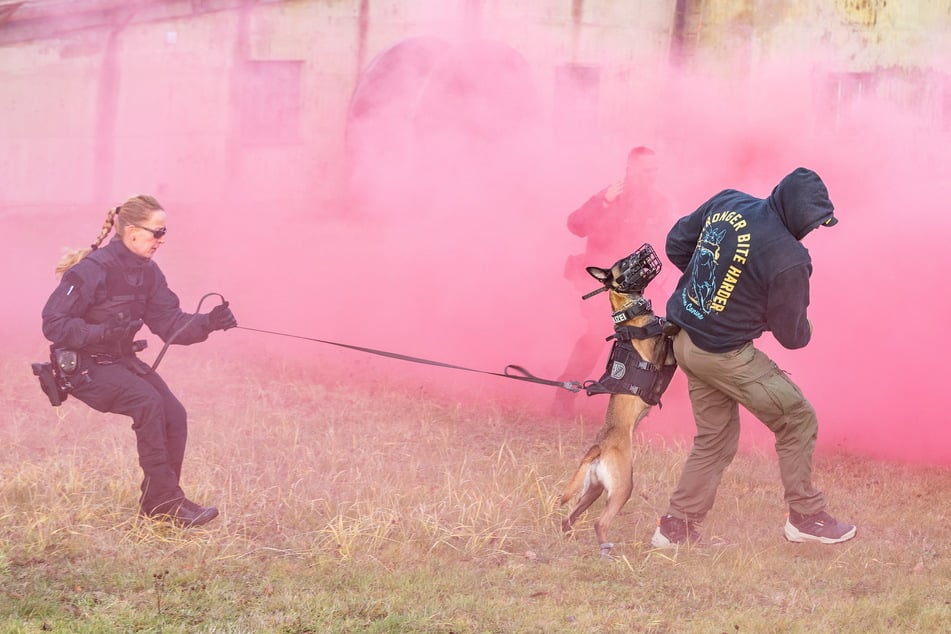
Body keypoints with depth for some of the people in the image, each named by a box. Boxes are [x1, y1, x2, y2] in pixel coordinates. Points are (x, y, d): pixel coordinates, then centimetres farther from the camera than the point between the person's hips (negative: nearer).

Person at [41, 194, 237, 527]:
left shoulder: (148, 272, 4)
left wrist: (208, 322, -15)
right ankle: (166, 501, -22)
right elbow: (54, 324, -19)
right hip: (85, 367, -8)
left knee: (175, 414, -10)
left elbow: (170, 324, 3)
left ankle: (157, 504, 3)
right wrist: (104, 332, -30)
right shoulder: (91, 270, -20)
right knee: (147, 402, -28)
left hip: (122, 361, 8)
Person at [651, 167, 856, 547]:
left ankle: (676, 527, 22)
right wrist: (806, 330, 12)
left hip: (684, 340, 8)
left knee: (714, 437, 20)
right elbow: (792, 336, -11)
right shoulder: (787, 259, -24)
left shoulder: (726, 202, -4)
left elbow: (676, 244, 10)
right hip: (724, 355, -8)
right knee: (797, 420, 8)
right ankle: (805, 517, 16)